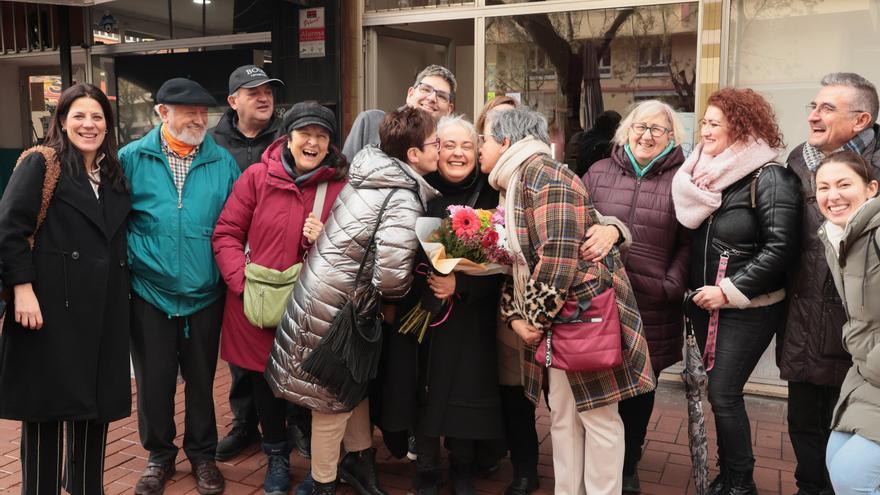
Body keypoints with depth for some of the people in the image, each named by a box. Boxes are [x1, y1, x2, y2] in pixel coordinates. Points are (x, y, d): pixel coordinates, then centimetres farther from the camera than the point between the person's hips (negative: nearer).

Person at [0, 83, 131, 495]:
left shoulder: (114, 174, 16)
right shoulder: (41, 164, -1)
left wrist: (121, 289, 11)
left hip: (103, 309, 5)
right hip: (50, 303, -5)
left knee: (94, 401, 11)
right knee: (46, 404, 3)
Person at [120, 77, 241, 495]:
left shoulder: (222, 162, 0)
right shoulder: (131, 158, -3)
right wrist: (127, 264, -5)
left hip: (205, 295, 1)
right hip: (150, 293, 0)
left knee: (201, 379, 13)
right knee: (153, 380, 11)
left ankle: (202, 454, 33)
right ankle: (159, 455, 33)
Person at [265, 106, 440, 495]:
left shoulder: (367, 174, 4)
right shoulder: (405, 201, -21)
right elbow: (391, 270, -31)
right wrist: (391, 301, -9)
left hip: (322, 285, 8)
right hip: (336, 305, -8)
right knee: (335, 393, 9)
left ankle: (358, 458, 39)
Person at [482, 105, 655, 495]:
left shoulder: (543, 174, -16)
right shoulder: (511, 186, 15)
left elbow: (558, 257, -23)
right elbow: (515, 258, 16)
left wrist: (536, 318, -14)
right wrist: (515, 316, 4)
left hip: (586, 315, -9)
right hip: (554, 320, 9)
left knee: (598, 416, 3)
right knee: (562, 416, 16)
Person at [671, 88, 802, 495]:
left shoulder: (769, 178, -15)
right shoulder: (706, 174, 7)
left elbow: (780, 249, -19)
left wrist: (730, 291, -19)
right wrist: (695, 288, 5)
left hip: (748, 308, -7)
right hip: (707, 303, 7)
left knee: (723, 394, -4)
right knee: (720, 392, 13)